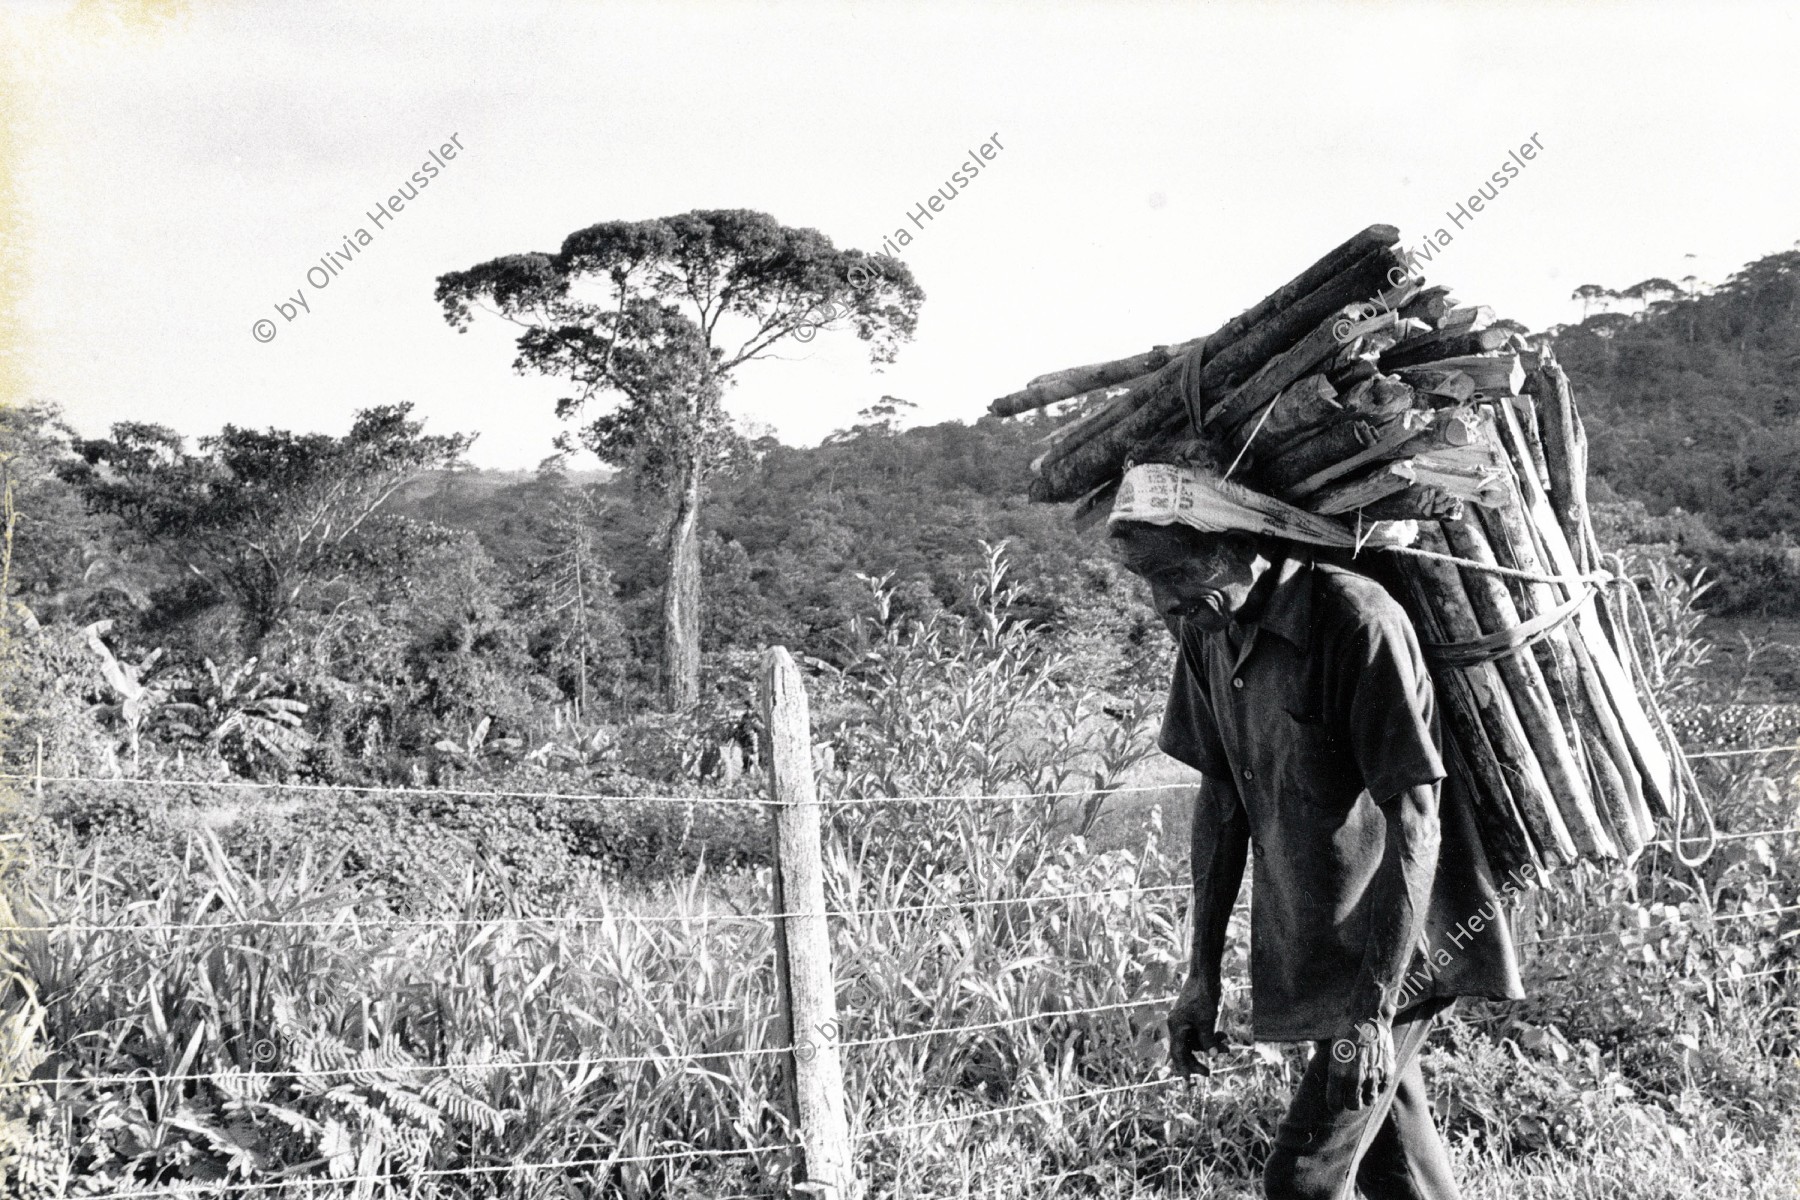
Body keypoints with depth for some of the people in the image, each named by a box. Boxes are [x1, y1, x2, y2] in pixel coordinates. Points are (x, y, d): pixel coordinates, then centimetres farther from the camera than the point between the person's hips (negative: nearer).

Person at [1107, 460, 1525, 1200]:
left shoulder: (1356, 622, -25)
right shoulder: (1209, 629, -2)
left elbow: (1414, 823, -24)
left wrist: (1373, 1010, -24)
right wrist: (1203, 972, 9)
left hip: (1393, 949, -7)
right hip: (1310, 950, 7)